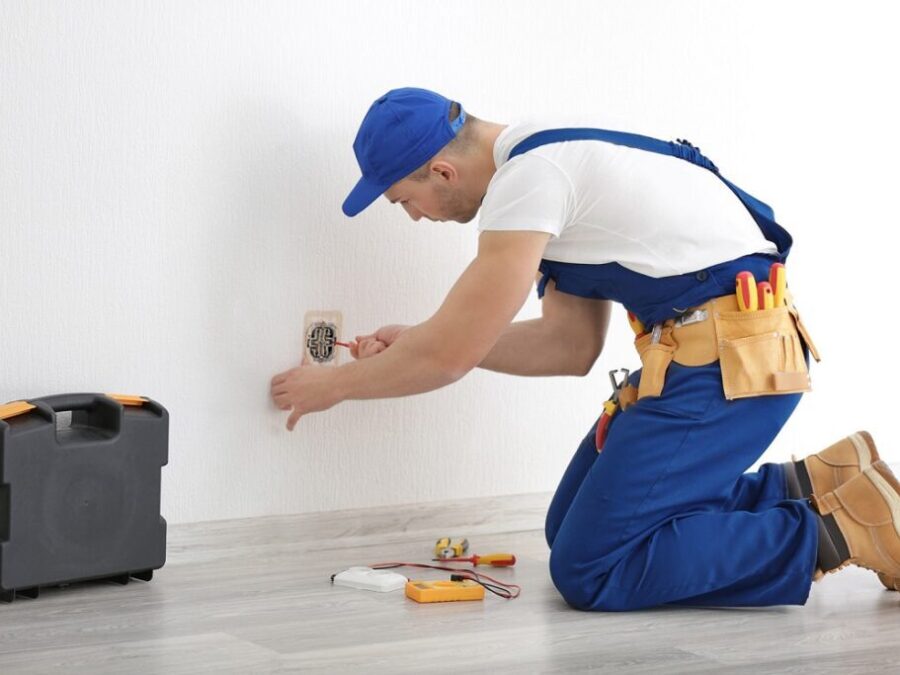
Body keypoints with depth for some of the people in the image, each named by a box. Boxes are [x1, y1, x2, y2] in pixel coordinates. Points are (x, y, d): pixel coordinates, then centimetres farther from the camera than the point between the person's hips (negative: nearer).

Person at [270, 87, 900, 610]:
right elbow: (570, 345, 17)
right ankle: (806, 486, 10)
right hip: (701, 345, 10)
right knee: (572, 531, 14)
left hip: (731, 353, -10)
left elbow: (449, 357, -11)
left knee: (589, 570, -9)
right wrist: (420, 342, 18)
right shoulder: (551, 162, 16)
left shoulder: (528, 177, -15)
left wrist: (331, 386, 6)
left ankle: (837, 527, -8)